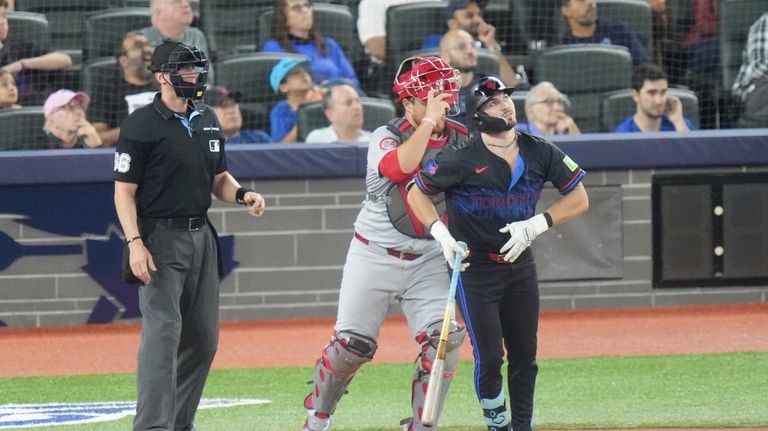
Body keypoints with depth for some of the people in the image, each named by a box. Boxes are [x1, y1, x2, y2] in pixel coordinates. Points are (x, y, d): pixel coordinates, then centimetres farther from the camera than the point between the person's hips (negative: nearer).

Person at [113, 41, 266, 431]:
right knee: (163, 332, -15)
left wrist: (242, 194, 0)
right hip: (161, 238, -8)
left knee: (203, 338, 9)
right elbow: (124, 191, -10)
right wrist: (135, 244, -20)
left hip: (201, 236, 8)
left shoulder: (207, 121, 13)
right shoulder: (141, 125, -9)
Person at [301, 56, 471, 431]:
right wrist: (428, 121, -27)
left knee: (445, 339, -14)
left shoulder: (462, 141, 3)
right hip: (375, 256, -3)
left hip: (429, 261, 3)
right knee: (352, 344, -4)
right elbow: (399, 167, -30)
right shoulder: (386, 137, -7)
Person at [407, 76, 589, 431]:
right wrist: (440, 232, -19)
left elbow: (579, 199, 2)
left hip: (520, 266, 4)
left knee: (524, 357, 6)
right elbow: (417, 193, -3)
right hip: (474, 267, -4)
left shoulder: (540, 153, -4)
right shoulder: (462, 159, -14)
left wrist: (535, 225, -13)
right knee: (489, 358, -8)